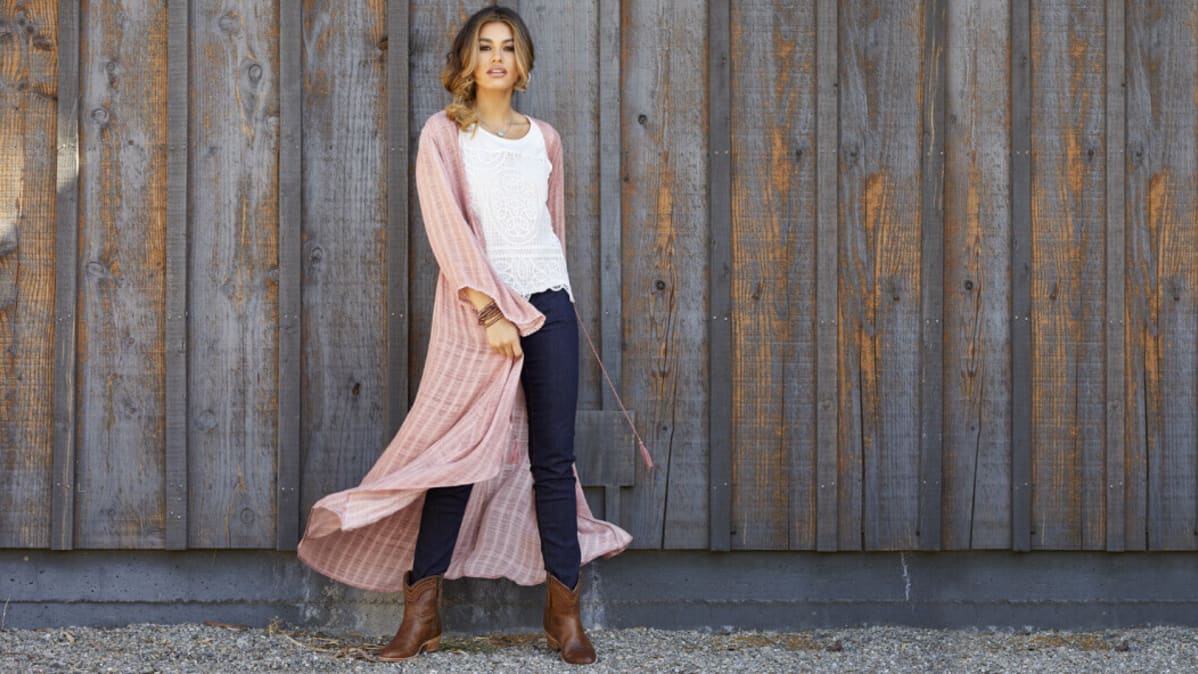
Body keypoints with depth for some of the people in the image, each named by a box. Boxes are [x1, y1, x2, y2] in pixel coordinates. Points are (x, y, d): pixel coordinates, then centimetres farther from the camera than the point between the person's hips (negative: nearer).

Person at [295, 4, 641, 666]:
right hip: (475, 308, -3)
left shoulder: (544, 139, 13)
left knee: (553, 457, 2)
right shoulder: (444, 134, 1)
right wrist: (491, 311, -16)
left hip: (547, 302, 3)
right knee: (458, 454, -4)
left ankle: (564, 612, 8)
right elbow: (447, 227, -9)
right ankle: (421, 610, 3)